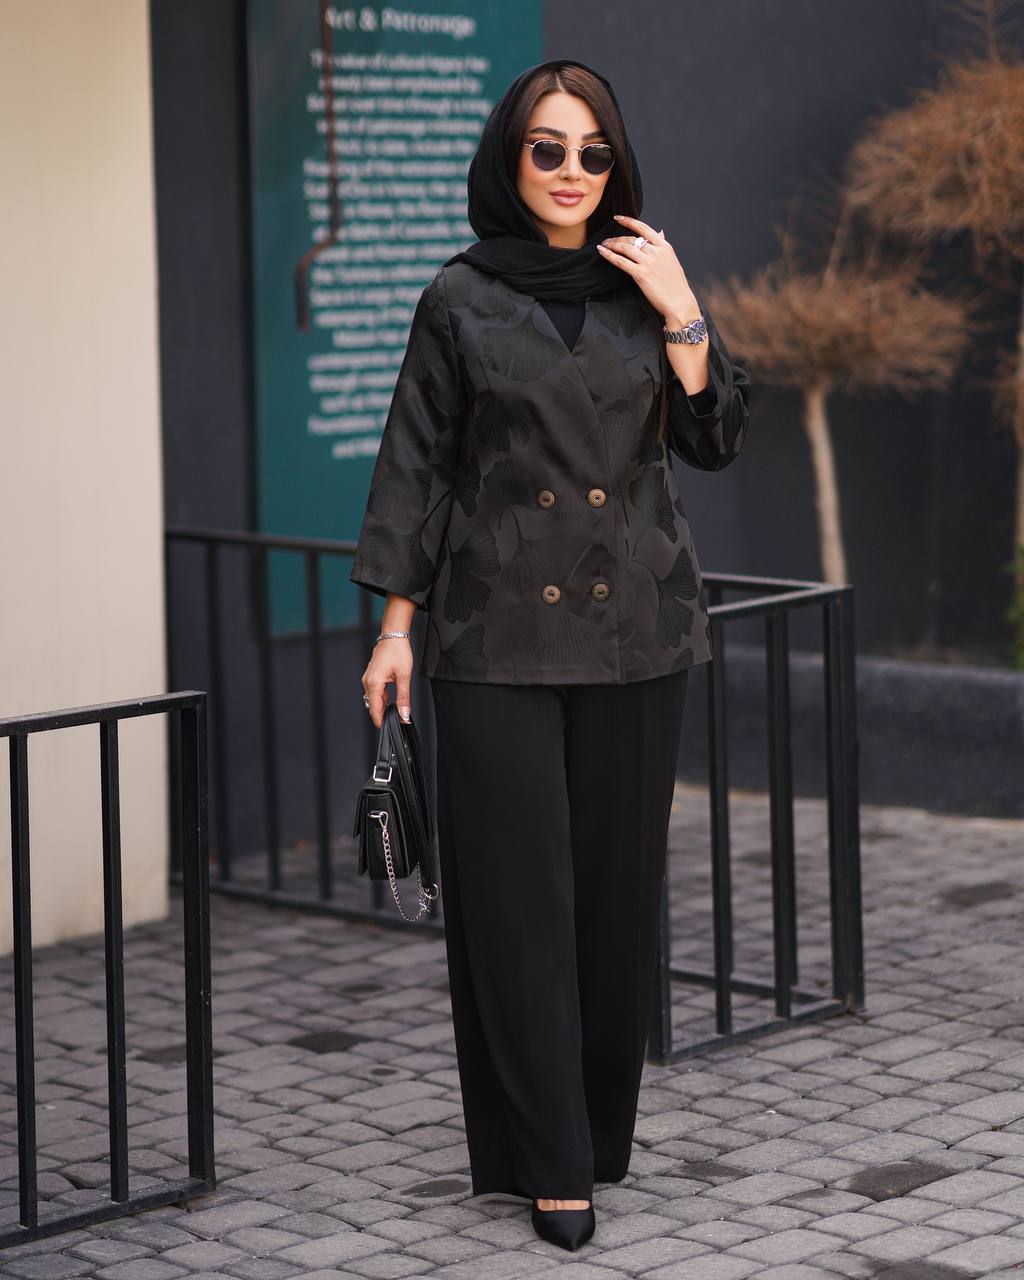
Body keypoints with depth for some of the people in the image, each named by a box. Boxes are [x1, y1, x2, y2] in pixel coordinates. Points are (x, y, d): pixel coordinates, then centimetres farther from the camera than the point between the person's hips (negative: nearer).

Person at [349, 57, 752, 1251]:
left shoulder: (645, 285, 7)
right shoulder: (462, 299, 0)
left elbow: (713, 437, 3)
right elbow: (414, 464, 1)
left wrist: (679, 312, -9)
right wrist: (395, 622, -3)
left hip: (634, 626, 2)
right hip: (500, 633, -2)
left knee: (618, 881, 7)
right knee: (520, 893, -3)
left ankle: (602, 1126, 21)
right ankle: (550, 1161, 2)